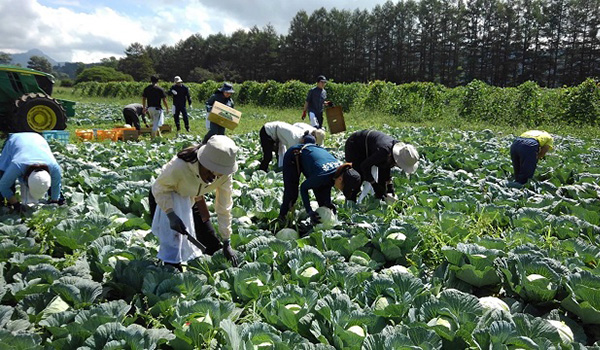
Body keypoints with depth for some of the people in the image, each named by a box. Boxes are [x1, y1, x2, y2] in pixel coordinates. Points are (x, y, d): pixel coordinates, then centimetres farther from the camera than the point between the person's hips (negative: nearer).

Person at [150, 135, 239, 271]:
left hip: (192, 200, 4)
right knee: (172, 243, -15)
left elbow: (224, 208, -17)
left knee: (213, 245, 3)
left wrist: (226, 244, -14)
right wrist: (171, 216, -41)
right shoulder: (179, 165, -40)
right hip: (166, 199, -4)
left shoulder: (224, 175, -25)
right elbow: (159, 188, -27)